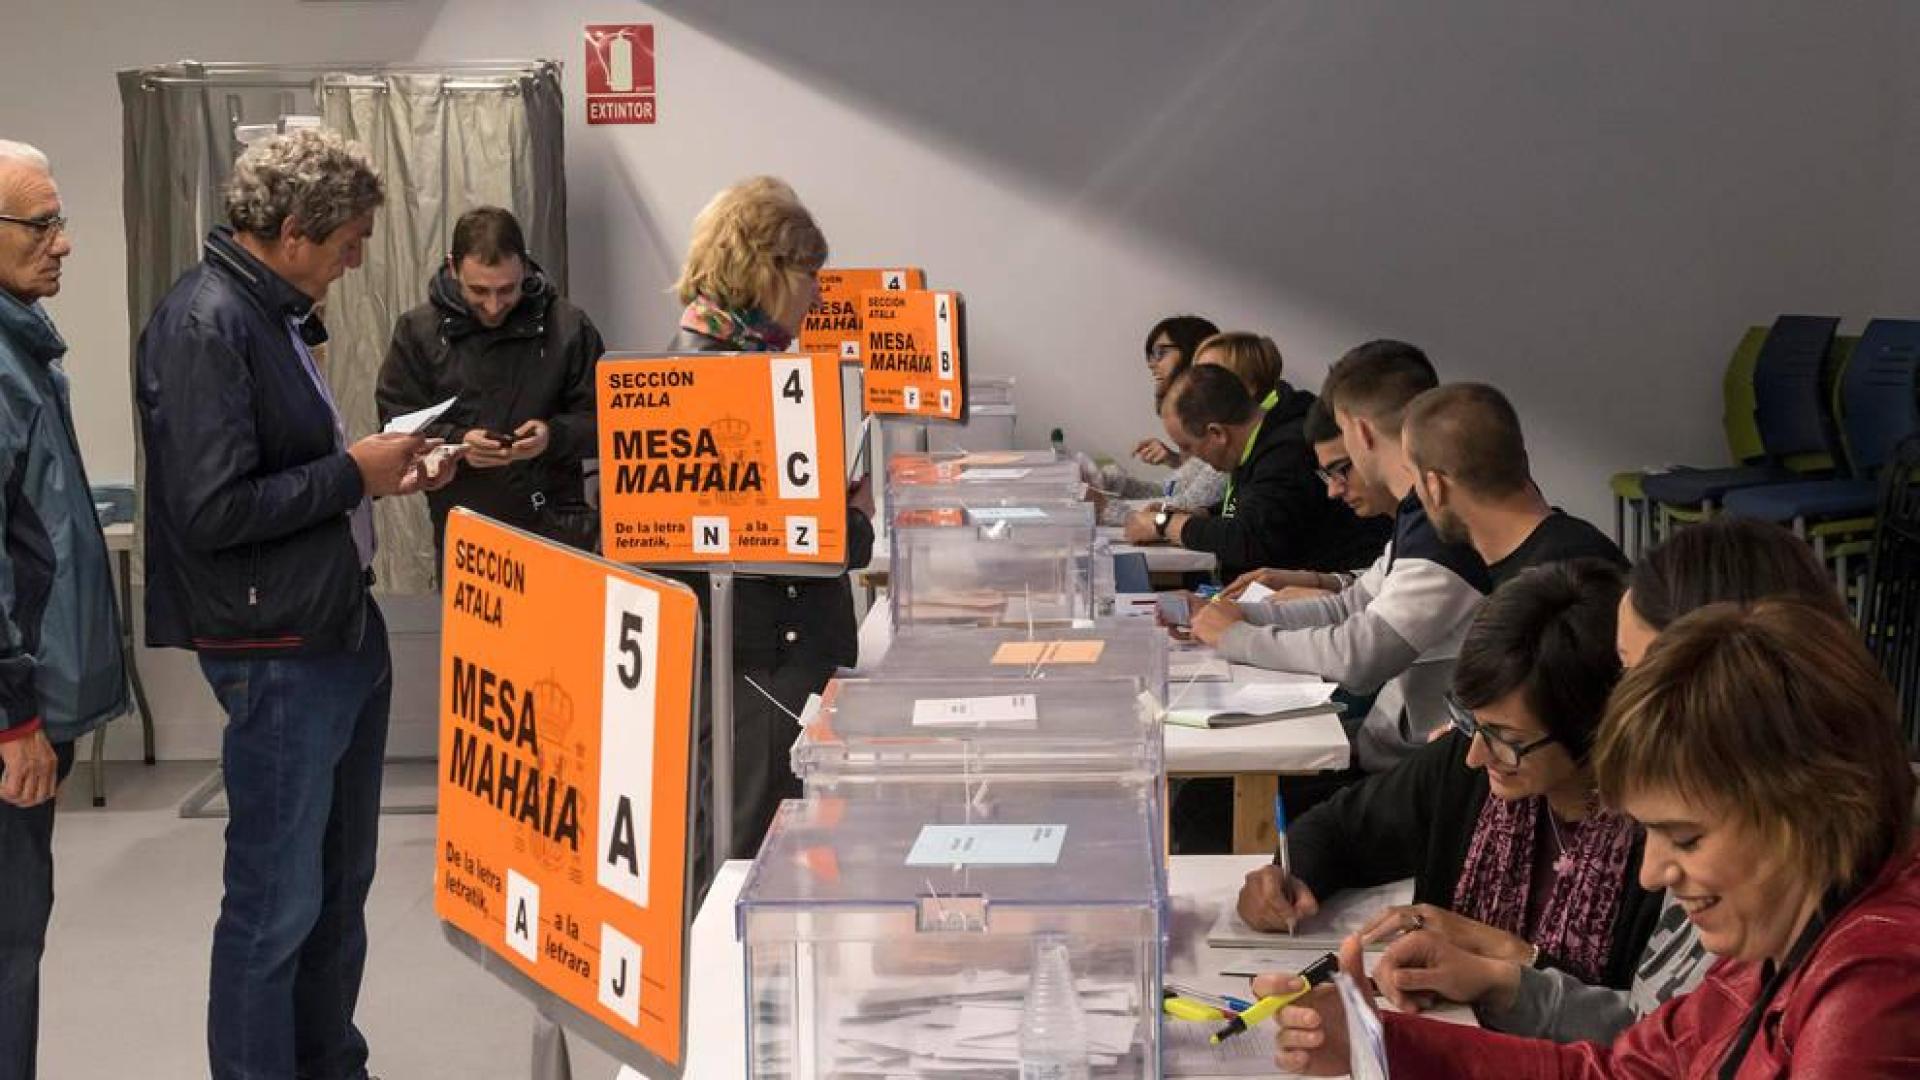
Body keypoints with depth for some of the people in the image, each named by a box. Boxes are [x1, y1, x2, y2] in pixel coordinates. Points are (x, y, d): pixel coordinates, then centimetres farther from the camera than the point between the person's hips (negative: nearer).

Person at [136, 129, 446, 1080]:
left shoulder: (270, 313, 11)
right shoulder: (203, 327, -19)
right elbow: (212, 511, -25)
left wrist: (380, 467, 6)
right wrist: (351, 474, -16)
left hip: (340, 628, 10)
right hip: (277, 653, -10)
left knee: (339, 882, 19)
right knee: (276, 903, -1)